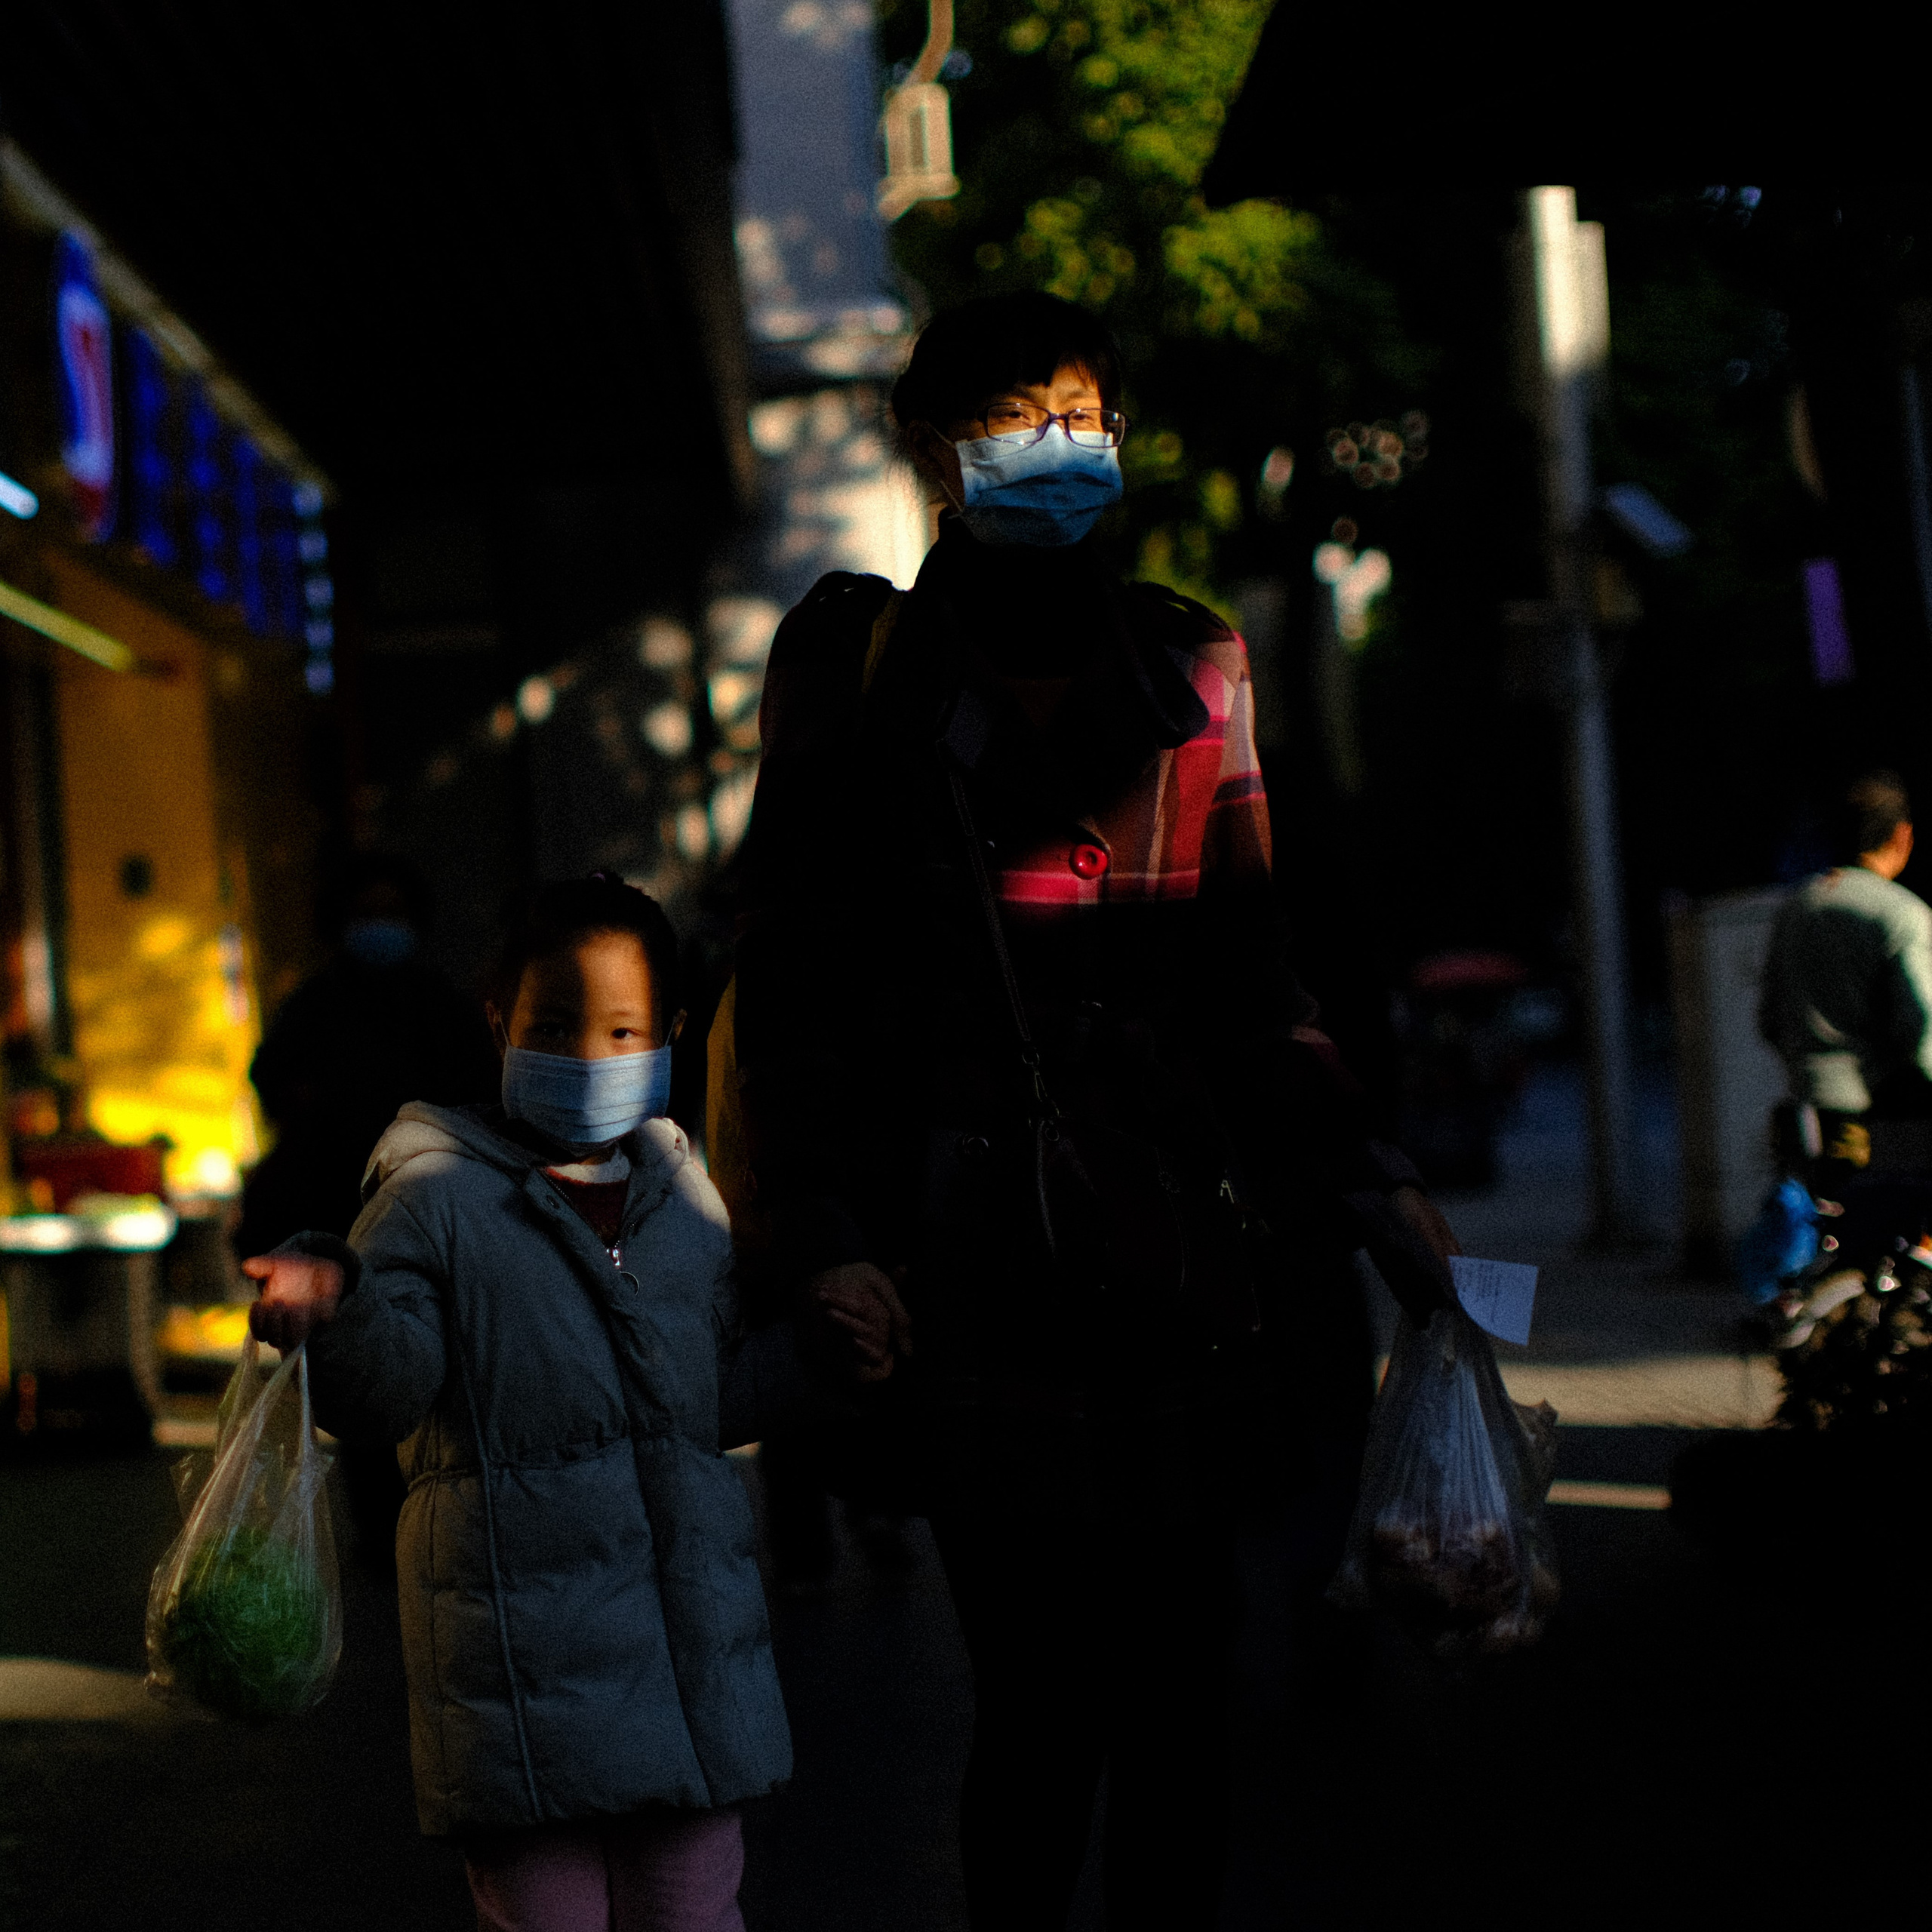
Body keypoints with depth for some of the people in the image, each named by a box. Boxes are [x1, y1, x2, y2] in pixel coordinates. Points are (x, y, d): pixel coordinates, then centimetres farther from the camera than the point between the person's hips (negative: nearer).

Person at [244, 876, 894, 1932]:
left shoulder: (690, 1203, 12)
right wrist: (334, 1306, -32)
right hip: (523, 1638, -5)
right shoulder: (436, 1200, -4)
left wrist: (810, 1350, 6)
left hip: (692, 1648, 5)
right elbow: (384, 1399, -14)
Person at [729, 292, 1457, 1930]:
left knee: (1180, 1687, 1)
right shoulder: (864, 663, 8)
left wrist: (1364, 1182, 8)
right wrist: (823, 1232, -5)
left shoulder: (1189, 668, 15)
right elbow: (793, 982, 5)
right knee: (1042, 1689, -6)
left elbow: (1250, 974, 17)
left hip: (1175, 1228, 3)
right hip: (976, 1257, -3)